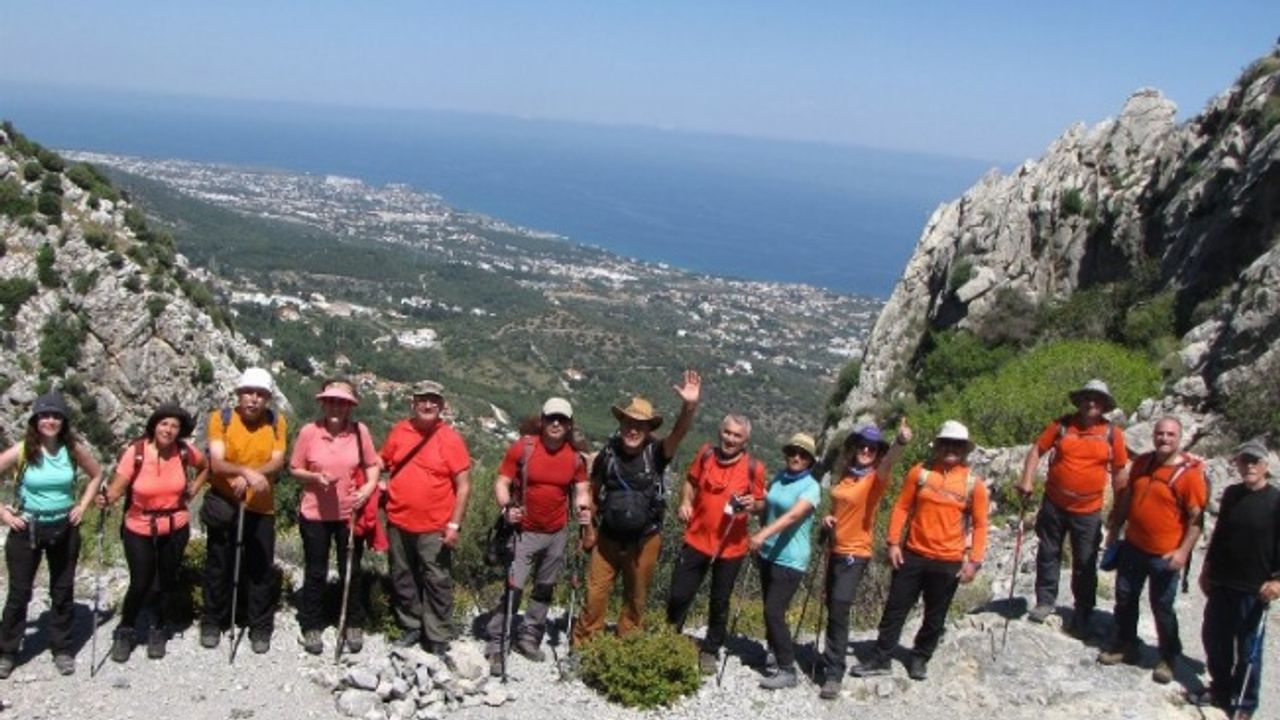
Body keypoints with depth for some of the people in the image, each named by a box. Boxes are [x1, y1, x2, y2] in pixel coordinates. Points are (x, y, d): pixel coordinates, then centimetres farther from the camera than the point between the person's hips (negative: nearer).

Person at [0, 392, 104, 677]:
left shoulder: (74, 449, -7)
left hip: (64, 529, 2)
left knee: (63, 591, 11)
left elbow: (97, 475, 8)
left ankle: (63, 649, 23)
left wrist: (82, 506, 1)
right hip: (27, 529, -2)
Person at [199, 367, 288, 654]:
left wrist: (249, 477, -30)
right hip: (224, 503, -1)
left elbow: (277, 462, -12)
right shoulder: (221, 418, -10)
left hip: (261, 507, 1)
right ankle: (212, 622, 27)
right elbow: (216, 463, -20)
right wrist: (247, 472, -38)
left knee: (261, 568, 5)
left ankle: (260, 627, 18)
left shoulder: (277, 422, -4)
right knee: (218, 565, 11)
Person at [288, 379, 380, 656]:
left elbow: (372, 465, 2)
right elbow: (294, 469, -2)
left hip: (350, 513, 1)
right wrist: (315, 477, -20)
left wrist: (369, 487, -16)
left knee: (351, 571, 13)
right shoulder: (309, 431, -10)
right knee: (315, 572, 11)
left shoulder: (360, 431, -8)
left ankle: (353, 626, 28)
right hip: (315, 514, -1)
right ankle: (312, 627, 26)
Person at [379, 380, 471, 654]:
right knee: (403, 579, 15)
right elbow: (383, 465, 19)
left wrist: (455, 524, -12)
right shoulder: (399, 431, 3)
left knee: (437, 582, 2)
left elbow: (463, 485, -7)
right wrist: (385, 485, 1)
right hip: (398, 523, 4)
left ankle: (438, 638, 11)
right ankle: (411, 626, 31)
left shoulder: (450, 439, -8)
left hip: (434, 528, -4)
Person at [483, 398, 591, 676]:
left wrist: (583, 508, -12)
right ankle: (496, 646, 1)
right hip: (524, 531, -4)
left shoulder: (576, 457, -1)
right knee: (513, 588, -9)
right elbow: (502, 483, -7)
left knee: (545, 589, 13)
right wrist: (506, 507, -24)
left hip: (557, 534, 4)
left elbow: (581, 490, 8)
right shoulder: (523, 448, -10)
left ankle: (529, 638, 29)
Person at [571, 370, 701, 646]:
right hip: (608, 538, 0)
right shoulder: (607, 454, -9)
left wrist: (689, 406, -51)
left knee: (636, 597, 15)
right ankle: (582, 645, 22)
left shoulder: (656, 454, -13)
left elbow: (679, 433, -32)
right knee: (595, 594, 6)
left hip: (645, 540, 0)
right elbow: (594, 492, 5)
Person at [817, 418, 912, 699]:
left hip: (855, 554, -7)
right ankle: (832, 658, 35)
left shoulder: (876, 479, -12)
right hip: (835, 549, 7)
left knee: (839, 610, -14)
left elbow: (888, 463, -36)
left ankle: (833, 674, -9)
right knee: (832, 609, 17)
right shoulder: (845, 476, 6)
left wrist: (900, 442, -57)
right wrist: (828, 518, -1)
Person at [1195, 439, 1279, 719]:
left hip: (1254, 589, -5)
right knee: (1214, 639, 13)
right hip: (1221, 583, 5)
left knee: (1247, 649, 4)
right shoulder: (1231, 494, 8)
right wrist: (1207, 568, 18)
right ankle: (1220, 689, 31)